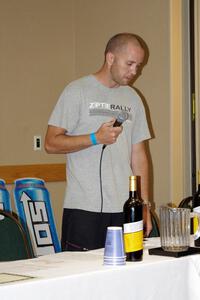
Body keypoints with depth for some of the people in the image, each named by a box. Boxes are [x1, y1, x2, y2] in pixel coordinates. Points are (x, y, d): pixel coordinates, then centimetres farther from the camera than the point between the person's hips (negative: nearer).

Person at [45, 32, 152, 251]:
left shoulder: (133, 99, 15)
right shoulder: (77, 91, -1)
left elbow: (138, 155, 15)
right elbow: (51, 143, -5)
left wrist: (144, 206, 10)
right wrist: (95, 138, -16)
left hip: (124, 208, 5)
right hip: (84, 208, -5)